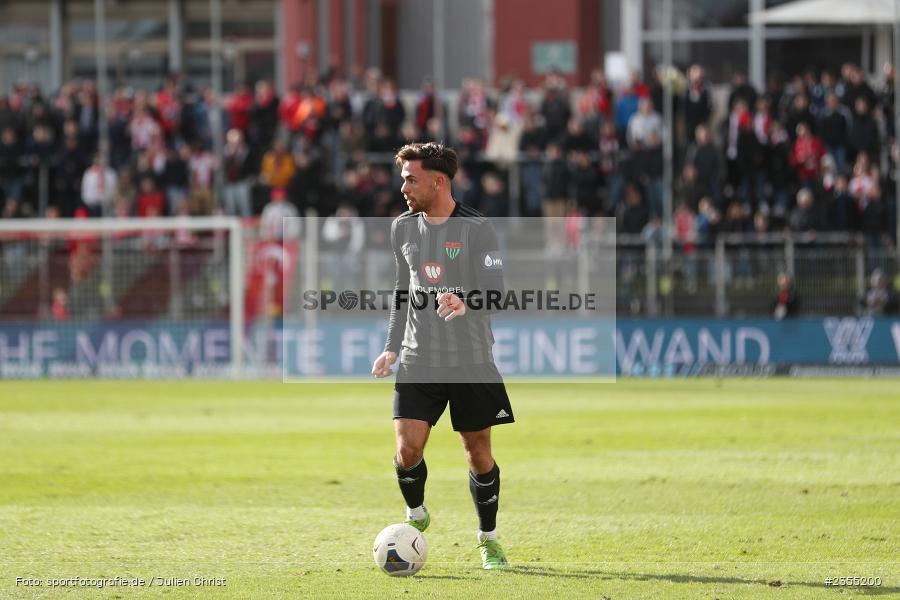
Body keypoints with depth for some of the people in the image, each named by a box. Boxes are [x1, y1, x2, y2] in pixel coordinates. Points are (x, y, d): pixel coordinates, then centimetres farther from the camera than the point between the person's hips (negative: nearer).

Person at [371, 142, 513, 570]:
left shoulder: (476, 229, -8)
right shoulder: (403, 228, 9)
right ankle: (415, 516, 20)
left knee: (478, 451, 3)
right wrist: (392, 346, 17)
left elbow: (495, 289, -16)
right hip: (418, 359, 3)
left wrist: (464, 302, -36)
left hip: (471, 361, -3)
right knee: (408, 449, -9)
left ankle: (488, 539, 21)